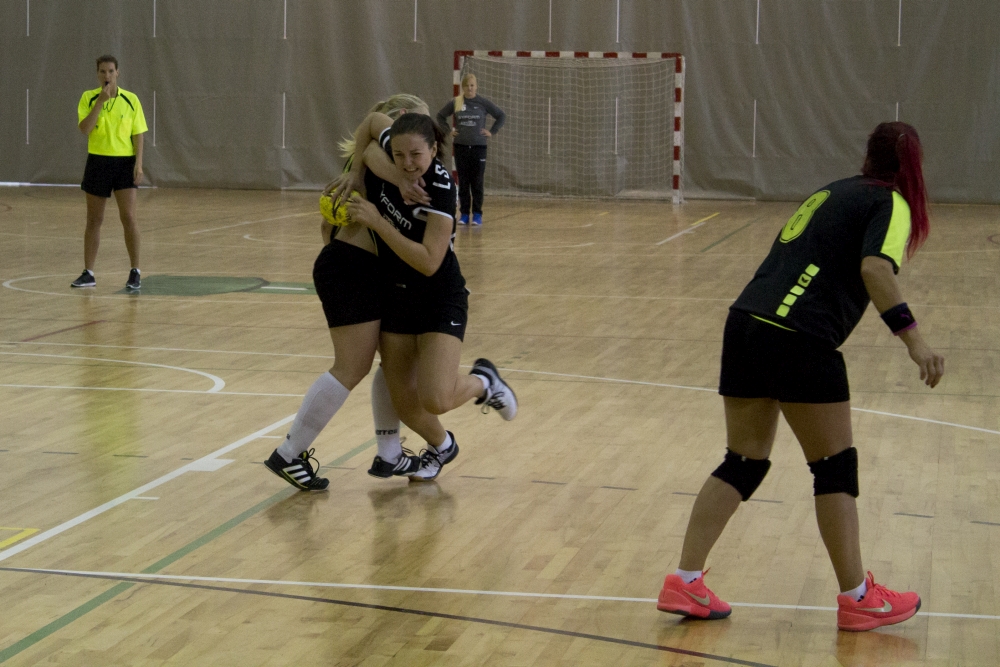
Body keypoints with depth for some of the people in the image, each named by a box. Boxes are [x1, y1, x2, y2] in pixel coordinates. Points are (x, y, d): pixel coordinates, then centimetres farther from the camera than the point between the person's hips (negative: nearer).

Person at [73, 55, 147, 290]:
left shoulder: (130, 100, 1)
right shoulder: (88, 98, 1)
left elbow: (138, 134, 1)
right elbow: (85, 128, -12)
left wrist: (139, 163, -9)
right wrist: (101, 101, -18)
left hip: (124, 162, -1)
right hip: (97, 162, 1)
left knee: (128, 217, -10)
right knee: (94, 220, 7)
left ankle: (135, 272, 0)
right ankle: (88, 274, 14)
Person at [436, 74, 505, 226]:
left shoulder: (483, 103, -3)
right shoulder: (455, 103, 0)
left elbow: (501, 115, 4)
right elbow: (440, 116, 15)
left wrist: (492, 132, -2)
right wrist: (448, 131, 6)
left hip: (479, 147, -1)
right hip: (461, 147, 1)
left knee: (477, 182, 2)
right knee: (463, 182, 5)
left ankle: (477, 214, 8)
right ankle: (464, 214, 10)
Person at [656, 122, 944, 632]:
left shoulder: (832, 192, 23)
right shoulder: (890, 203, 2)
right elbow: (875, 268, -17)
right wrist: (913, 339, -22)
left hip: (746, 322, 7)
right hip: (799, 338, -7)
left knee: (744, 462, 14)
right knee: (835, 466, 5)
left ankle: (684, 582, 11)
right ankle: (857, 598, 14)